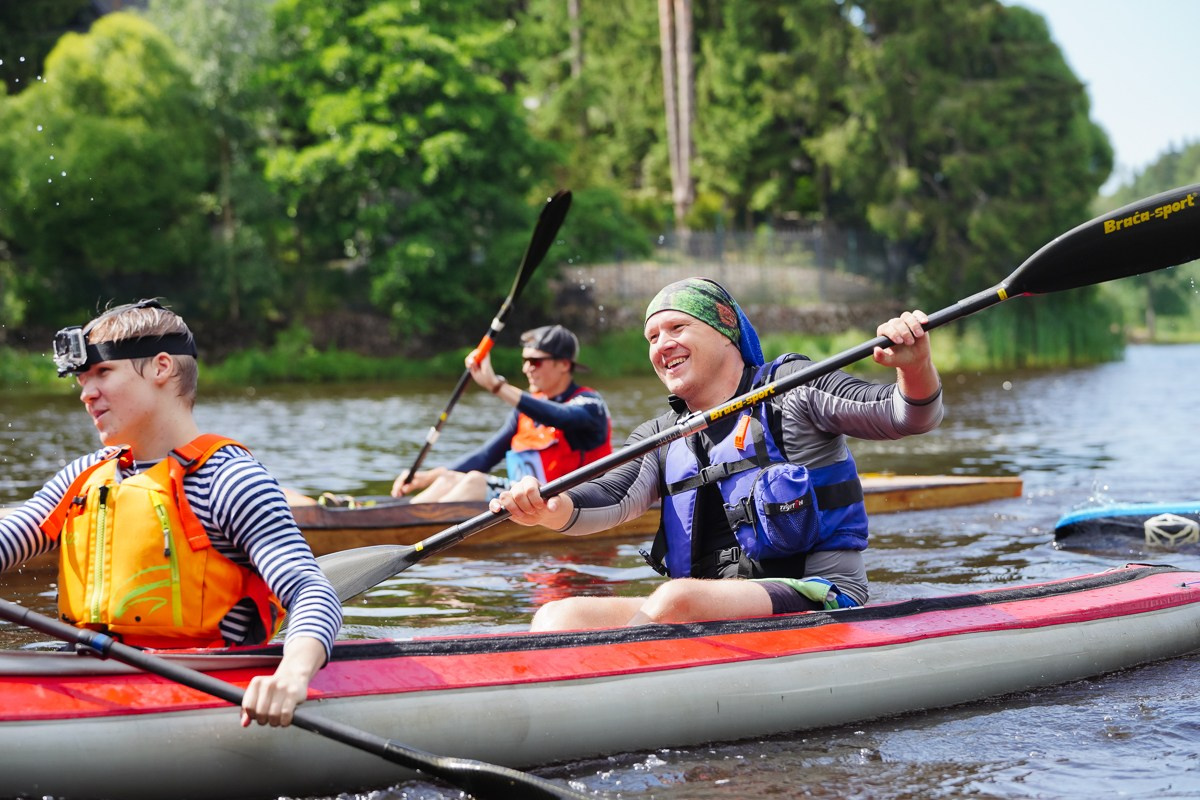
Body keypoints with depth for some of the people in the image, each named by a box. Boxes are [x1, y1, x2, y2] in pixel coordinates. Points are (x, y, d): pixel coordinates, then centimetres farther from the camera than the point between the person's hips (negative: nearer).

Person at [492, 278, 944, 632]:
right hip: (706, 613, 6)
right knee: (559, 618, -15)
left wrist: (915, 366, -28)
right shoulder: (661, 437, 20)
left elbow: (910, 416, -4)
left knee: (676, 600, -35)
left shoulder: (792, 390, 6)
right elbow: (614, 499, 1)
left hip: (815, 597, -6)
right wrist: (552, 509, -22)